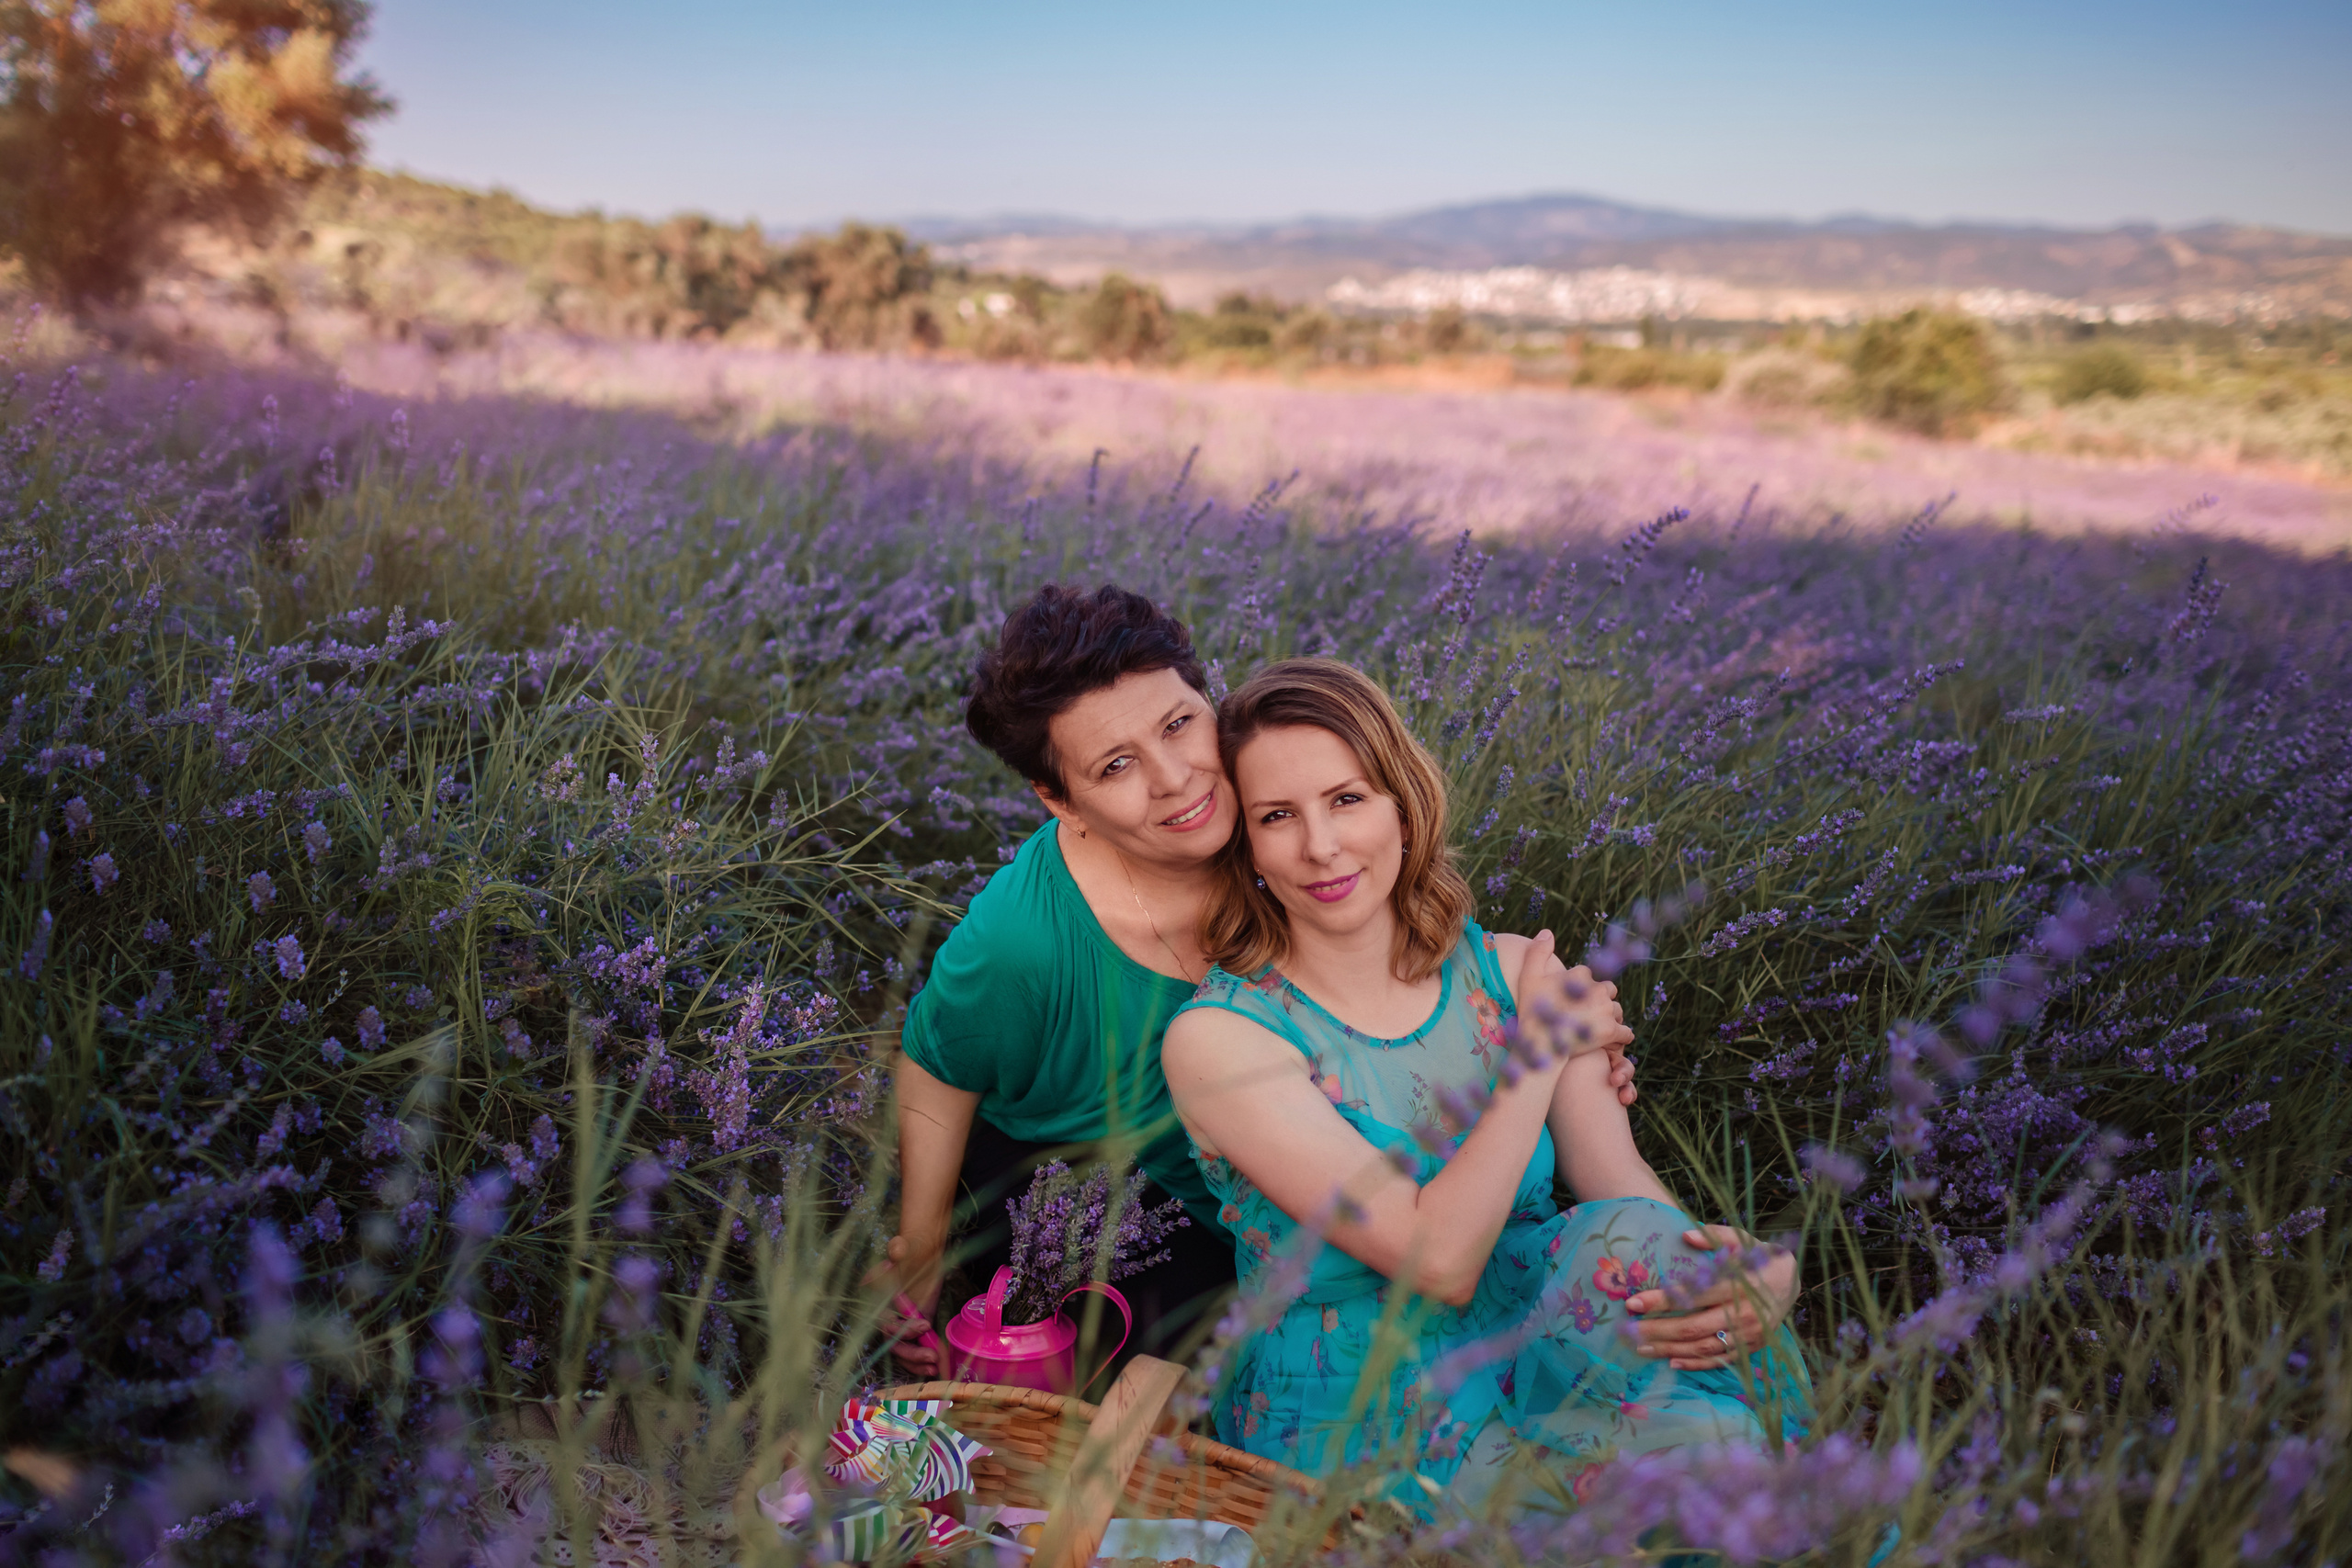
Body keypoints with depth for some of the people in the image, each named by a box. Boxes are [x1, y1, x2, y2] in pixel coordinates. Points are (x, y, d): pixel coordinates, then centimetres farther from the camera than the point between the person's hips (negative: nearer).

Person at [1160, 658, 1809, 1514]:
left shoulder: (1512, 974, 2)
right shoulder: (1217, 1037, -14)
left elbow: (1628, 1189, -6)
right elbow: (1436, 1263, -20)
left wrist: (1757, 1276, -27)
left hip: (1534, 1381, 5)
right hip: (1353, 1435, -5)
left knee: (1643, 1245, -27)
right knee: (1683, 1445, -30)